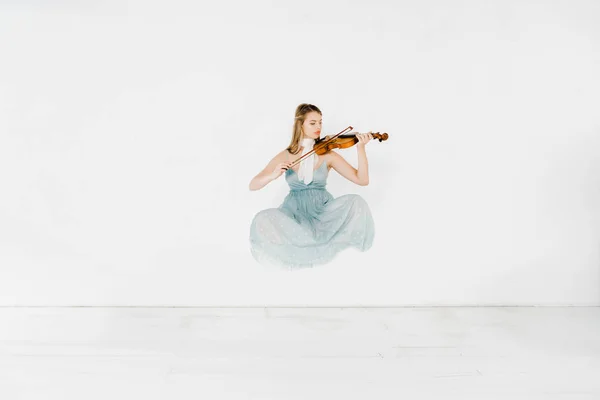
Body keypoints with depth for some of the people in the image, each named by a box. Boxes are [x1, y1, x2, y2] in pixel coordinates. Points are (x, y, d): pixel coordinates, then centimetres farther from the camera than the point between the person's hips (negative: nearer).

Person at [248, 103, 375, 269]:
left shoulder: (328, 155, -3)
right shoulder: (285, 156, -2)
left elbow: (362, 180, -10)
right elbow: (253, 185, -4)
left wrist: (360, 148, -24)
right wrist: (273, 175, -25)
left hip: (323, 208, 0)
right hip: (295, 211, 0)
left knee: (356, 202, -27)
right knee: (262, 219, -30)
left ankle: (314, 242, -13)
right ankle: (323, 243, -19)